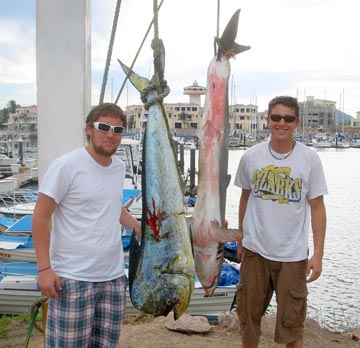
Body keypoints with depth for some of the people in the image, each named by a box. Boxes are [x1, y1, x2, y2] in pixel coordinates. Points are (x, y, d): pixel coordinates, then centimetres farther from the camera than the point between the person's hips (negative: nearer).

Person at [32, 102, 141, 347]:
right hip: (73, 279, -6)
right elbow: (41, 217, -10)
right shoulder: (66, 166, -12)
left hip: (114, 277, 6)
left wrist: (136, 225, 6)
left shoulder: (119, 166, 8)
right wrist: (44, 268, -16)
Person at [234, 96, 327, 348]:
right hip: (255, 250, 2)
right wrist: (241, 239, 15)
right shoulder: (251, 156, -1)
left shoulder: (310, 159, -6)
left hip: (293, 254, -2)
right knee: (249, 315, 15)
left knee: (292, 322, 8)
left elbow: (317, 207, -4)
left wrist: (318, 254, -8)